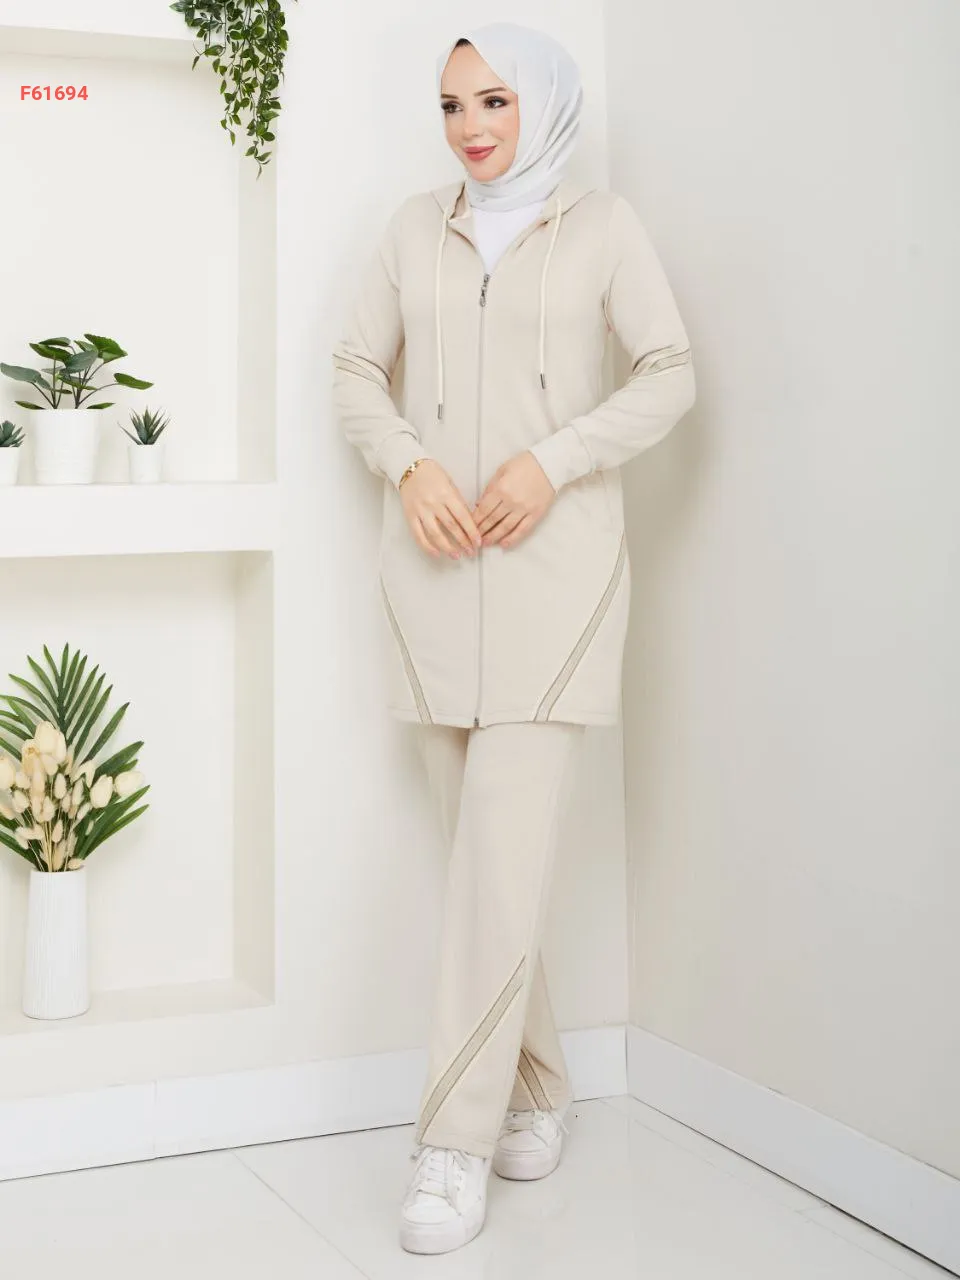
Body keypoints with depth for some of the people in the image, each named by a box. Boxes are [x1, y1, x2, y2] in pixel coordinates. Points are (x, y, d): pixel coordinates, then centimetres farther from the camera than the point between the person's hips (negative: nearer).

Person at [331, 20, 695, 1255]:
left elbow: (669, 372, 2)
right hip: (434, 562, 4)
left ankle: (457, 1143, -7)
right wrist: (410, 465, -6)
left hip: (555, 561, -3)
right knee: (481, 839, 7)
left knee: (505, 842, -12)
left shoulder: (600, 224, 5)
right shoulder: (415, 226, 13)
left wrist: (552, 461, -10)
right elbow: (357, 370, 13)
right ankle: (535, 1088, 22)